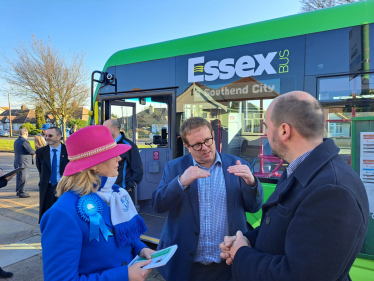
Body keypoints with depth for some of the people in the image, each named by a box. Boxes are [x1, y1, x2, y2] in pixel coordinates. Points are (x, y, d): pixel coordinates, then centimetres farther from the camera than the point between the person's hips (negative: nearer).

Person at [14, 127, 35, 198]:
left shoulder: (16, 141, 15)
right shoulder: (24, 141, -17)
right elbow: (30, 151, -22)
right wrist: (34, 153, 1)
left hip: (17, 162, 10)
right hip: (24, 163, -10)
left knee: (19, 177, 17)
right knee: (23, 178, -4)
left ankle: (18, 191, 26)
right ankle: (21, 193, 0)